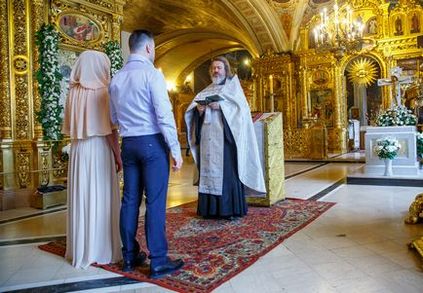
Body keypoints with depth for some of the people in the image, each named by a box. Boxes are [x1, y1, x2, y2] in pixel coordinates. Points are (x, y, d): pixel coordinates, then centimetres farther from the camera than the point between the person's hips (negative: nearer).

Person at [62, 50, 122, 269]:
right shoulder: (102, 92, -11)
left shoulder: (73, 92, 5)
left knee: (80, 198, 12)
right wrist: (118, 155, -7)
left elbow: (70, 127, 9)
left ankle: (80, 249, 23)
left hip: (78, 150, 6)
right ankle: (101, 249, 12)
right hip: (99, 150, -6)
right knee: (101, 198, 3)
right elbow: (110, 130, -13)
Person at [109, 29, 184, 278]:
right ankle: (158, 262, 4)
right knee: (155, 202, -3)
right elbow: (164, 115, -14)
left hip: (128, 143, 7)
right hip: (152, 142, -6)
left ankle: (130, 256, 20)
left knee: (130, 200, 10)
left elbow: (114, 117, 17)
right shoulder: (151, 73, -8)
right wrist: (176, 149, -12)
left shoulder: (117, 78, 12)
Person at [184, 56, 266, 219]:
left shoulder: (233, 85, 9)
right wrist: (199, 108, -10)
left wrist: (220, 106, -18)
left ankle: (231, 208, -2)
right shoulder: (206, 91, 22)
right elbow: (194, 108, 12)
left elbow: (240, 107, -6)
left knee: (227, 171, -7)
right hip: (208, 137, 5)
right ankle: (210, 207, 7)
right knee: (209, 170, 2)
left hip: (225, 137, -4)